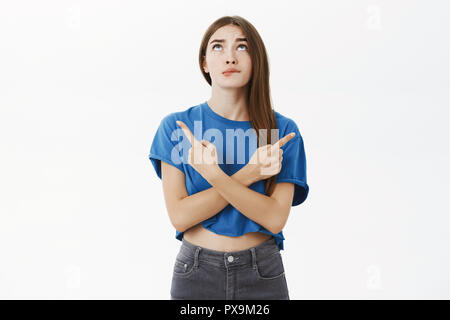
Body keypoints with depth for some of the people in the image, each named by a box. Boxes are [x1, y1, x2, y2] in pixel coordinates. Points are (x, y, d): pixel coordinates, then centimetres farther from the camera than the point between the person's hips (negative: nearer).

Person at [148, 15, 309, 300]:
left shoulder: (283, 130, -7)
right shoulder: (176, 126, -6)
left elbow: (275, 218, -15)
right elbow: (179, 216, -13)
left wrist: (213, 173, -26)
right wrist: (247, 174, -21)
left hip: (262, 274, 0)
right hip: (196, 272, 0)